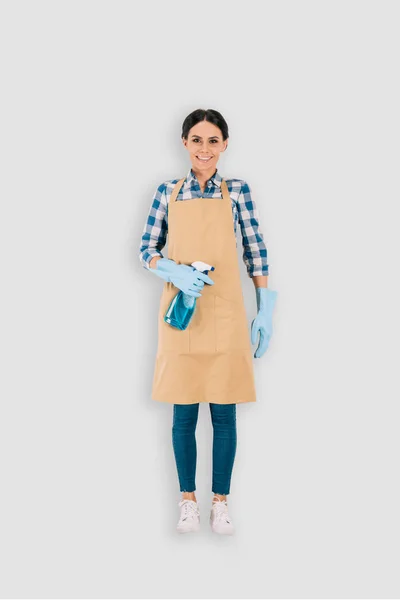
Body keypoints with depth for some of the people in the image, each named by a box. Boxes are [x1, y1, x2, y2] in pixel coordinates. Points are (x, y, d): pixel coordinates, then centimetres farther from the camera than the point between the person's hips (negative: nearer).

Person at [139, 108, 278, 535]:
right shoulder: (167, 192, 5)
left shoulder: (237, 192, 4)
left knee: (224, 411, 4)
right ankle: (188, 500, 20)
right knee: (184, 411, 5)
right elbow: (146, 250, 6)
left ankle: (220, 501, 17)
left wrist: (265, 311, 0)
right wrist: (176, 273, -14)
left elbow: (255, 253, 5)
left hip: (225, 313, 0)